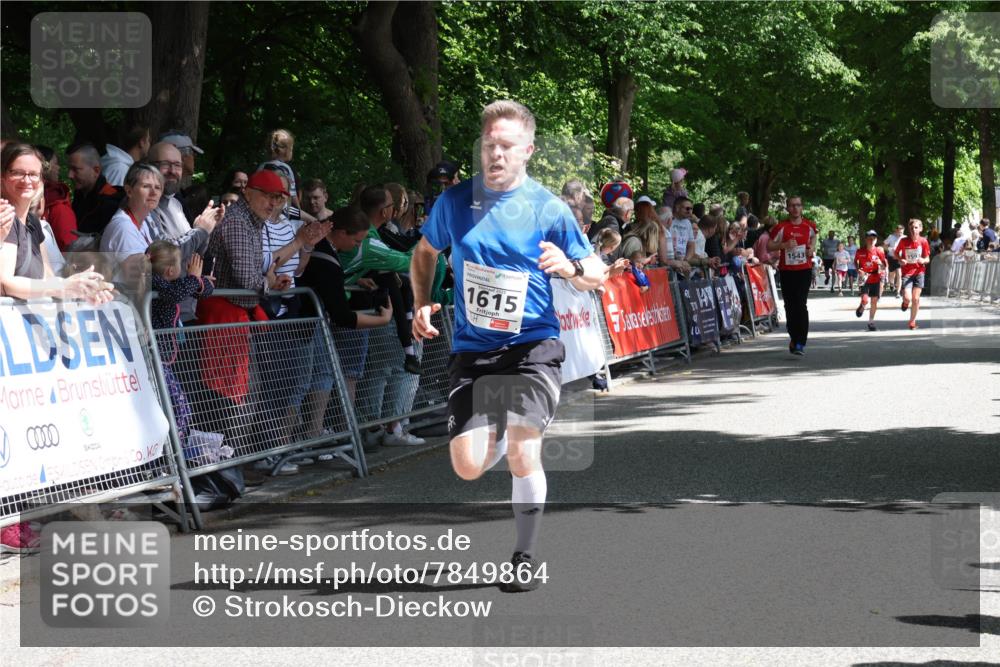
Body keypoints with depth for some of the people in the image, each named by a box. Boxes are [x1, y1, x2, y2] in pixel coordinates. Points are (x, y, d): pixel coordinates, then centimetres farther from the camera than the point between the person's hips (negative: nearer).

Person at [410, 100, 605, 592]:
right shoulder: (455, 201, 3)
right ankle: (500, 437, 33)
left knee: (522, 454, -16)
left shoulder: (548, 208, -5)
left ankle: (525, 557, 5)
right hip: (472, 350, 3)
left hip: (533, 346, -3)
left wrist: (570, 267, -23)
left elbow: (597, 275, -1)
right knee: (468, 467, -5)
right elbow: (425, 251, 21)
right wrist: (421, 303, 5)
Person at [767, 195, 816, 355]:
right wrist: (784, 245, -17)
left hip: (804, 270, -1)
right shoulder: (781, 227, -3)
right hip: (786, 271, 1)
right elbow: (769, 246, -1)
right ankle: (794, 337, 25)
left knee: (801, 305, -13)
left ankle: (800, 343, -15)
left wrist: (812, 247, 6)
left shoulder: (809, 225, 3)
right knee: (790, 306, 8)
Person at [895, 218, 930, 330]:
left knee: (915, 298, -1)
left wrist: (923, 260, -22)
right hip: (907, 273, -1)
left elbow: (928, 259, 1)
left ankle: (912, 321, 16)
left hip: (919, 271, 1)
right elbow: (896, 253, 7)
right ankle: (905, 303, 23)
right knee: (907, 298, -15)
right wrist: (900, 260, -13)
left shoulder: (923, 241, -6)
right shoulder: (903, 241, -8)